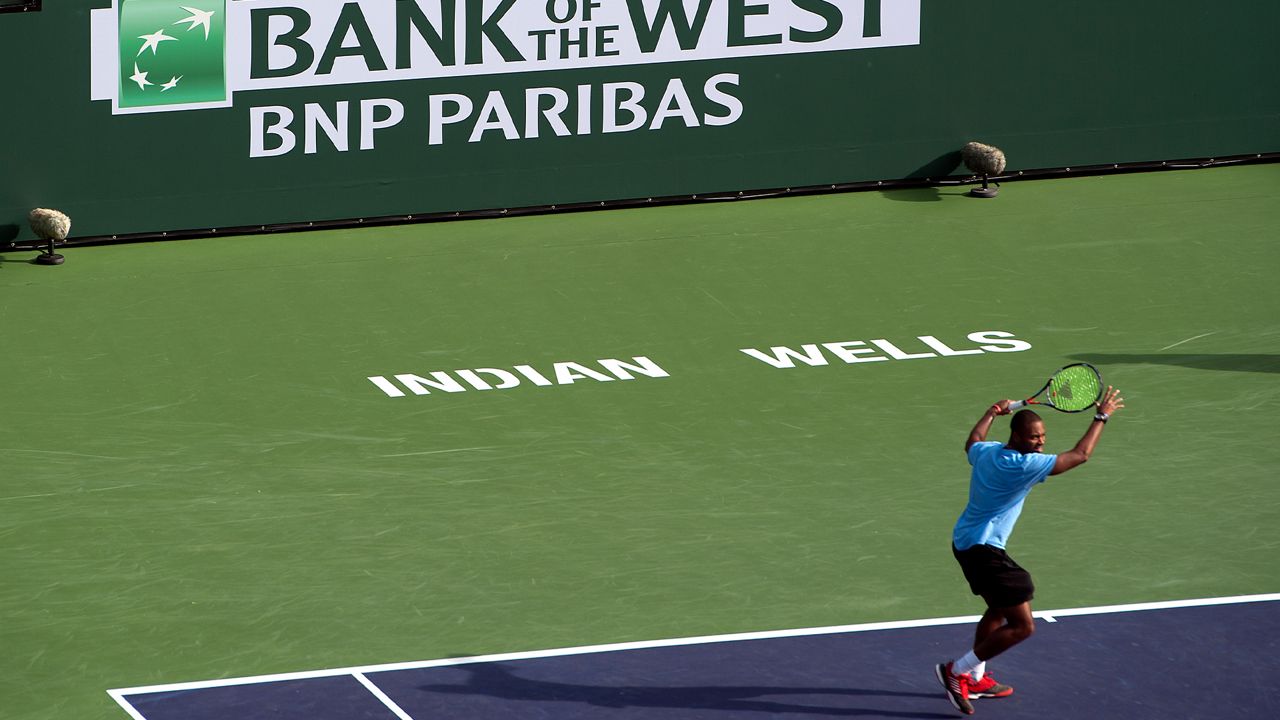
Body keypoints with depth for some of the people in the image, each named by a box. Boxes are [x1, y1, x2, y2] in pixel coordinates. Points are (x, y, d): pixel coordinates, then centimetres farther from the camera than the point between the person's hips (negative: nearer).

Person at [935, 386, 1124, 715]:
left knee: (999, 610, 28)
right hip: (984, 551, -10)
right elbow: (1080, 455, -15)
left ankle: (975, 679, 35)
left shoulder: (985, 452, 2)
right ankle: (956, 671, -1)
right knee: (1022, 626, -7)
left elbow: (972, 442, 31)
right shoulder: (1024, 466, -22)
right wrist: (1102, 417, -3)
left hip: (965, 542, 10)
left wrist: (991, 414, 43)